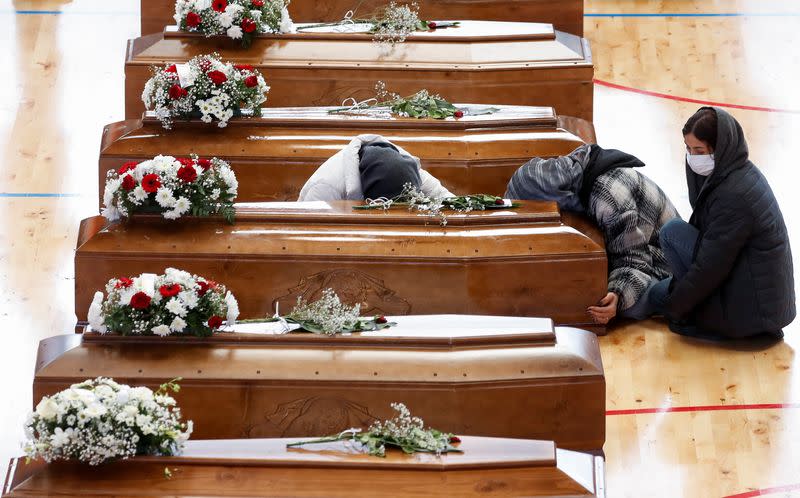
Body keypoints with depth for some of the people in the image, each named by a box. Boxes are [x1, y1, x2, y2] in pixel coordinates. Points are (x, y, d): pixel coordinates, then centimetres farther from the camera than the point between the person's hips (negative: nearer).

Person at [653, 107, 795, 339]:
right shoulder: (742, 170, 4)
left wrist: (673, 307, -10)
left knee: (673, 232, -8)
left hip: (750, 310, -10)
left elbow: (710, 266, -20)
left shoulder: (734, 195, -25)